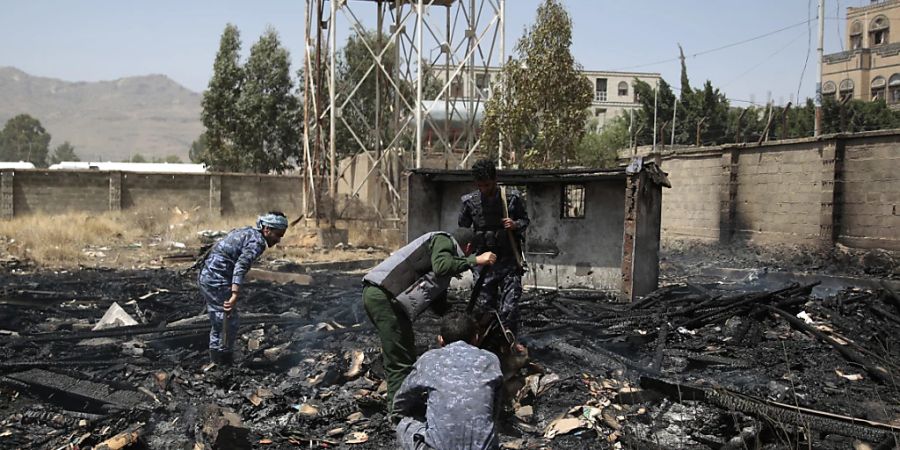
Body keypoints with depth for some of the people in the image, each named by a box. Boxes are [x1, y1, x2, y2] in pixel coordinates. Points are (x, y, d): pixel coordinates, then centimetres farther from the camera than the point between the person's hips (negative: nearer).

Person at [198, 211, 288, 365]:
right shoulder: (257, 241, -14)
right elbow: (240, 267, -28)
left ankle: (216, 355, 29)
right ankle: (223, 358, 9)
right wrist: (235, 295, -35)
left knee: (218, 320, 20)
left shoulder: (247, 232, 15)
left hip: (206, 276, 10)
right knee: (230, 320, 0)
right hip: (218, 281, -10)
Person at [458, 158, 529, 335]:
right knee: (485, 308, 7)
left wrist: (516, 225, -12)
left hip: (509, 263, -2)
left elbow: (525, 220, 9)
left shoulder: (512, 197, -5)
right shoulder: (470, 201, -2)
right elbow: (462, 231, 10)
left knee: (509, 310, -8)